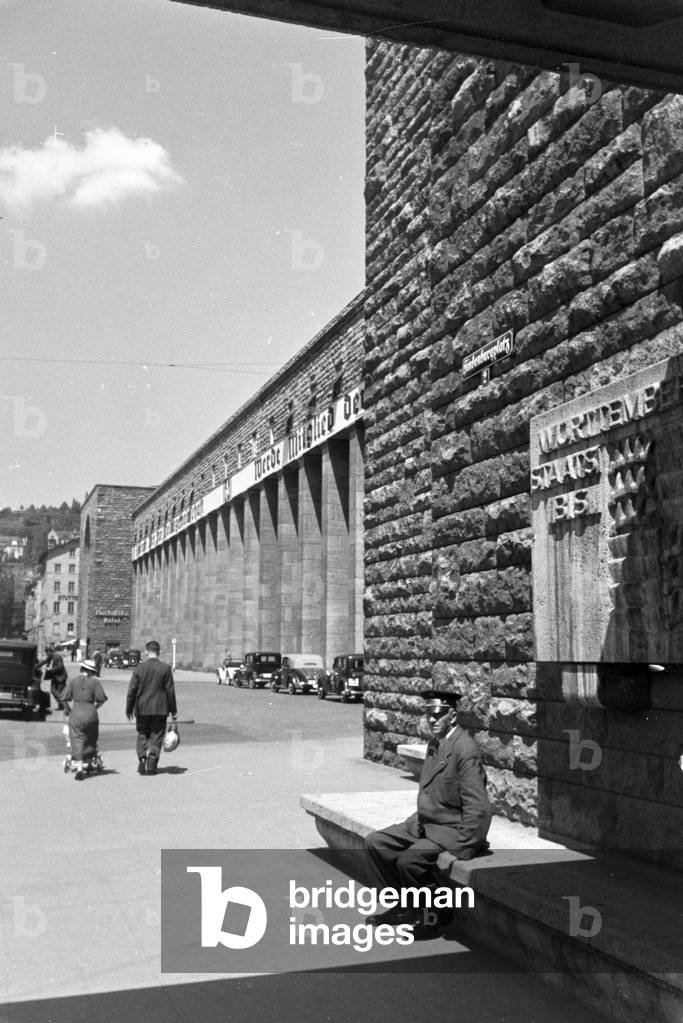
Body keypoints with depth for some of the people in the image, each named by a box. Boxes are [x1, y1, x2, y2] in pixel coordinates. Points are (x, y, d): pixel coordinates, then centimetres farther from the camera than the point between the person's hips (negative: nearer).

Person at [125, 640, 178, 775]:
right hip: (160, 709, -1)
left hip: (142, 708, 1)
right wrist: (173, 710, 3)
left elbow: (132, 691, -1)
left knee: (142, 735, 14)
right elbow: (170, 691, -4)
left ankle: (142, 760, 0)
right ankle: (152, 764, 4)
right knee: (156, 736, 8)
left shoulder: (139, 668, -3)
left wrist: (129, 709, 9)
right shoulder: (165, 668, -6)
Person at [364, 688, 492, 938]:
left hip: (451, 831, -9)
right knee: (375, 843, 4)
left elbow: (478, 810, -23)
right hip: (425, 823, 9)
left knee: (408, 860, -28)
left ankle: (437, 916, -3)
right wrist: (418, 821, 9)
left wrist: (459, 851, -23)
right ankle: (404, 906, 16)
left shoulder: (464, 750, -20)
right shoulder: (435, 743, 9)